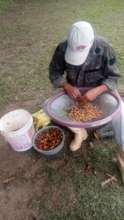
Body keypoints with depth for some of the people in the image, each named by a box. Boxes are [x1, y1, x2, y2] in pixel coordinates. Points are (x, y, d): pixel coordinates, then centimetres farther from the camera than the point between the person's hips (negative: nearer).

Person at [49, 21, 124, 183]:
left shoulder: (104, 48, -22)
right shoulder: (62, 48, -18)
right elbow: (54, 73, -8)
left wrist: (96, 91, -35)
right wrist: (67, 86, -28)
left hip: (101, 88, -2)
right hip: (74, 89, 3)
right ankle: (79, 132, 8)